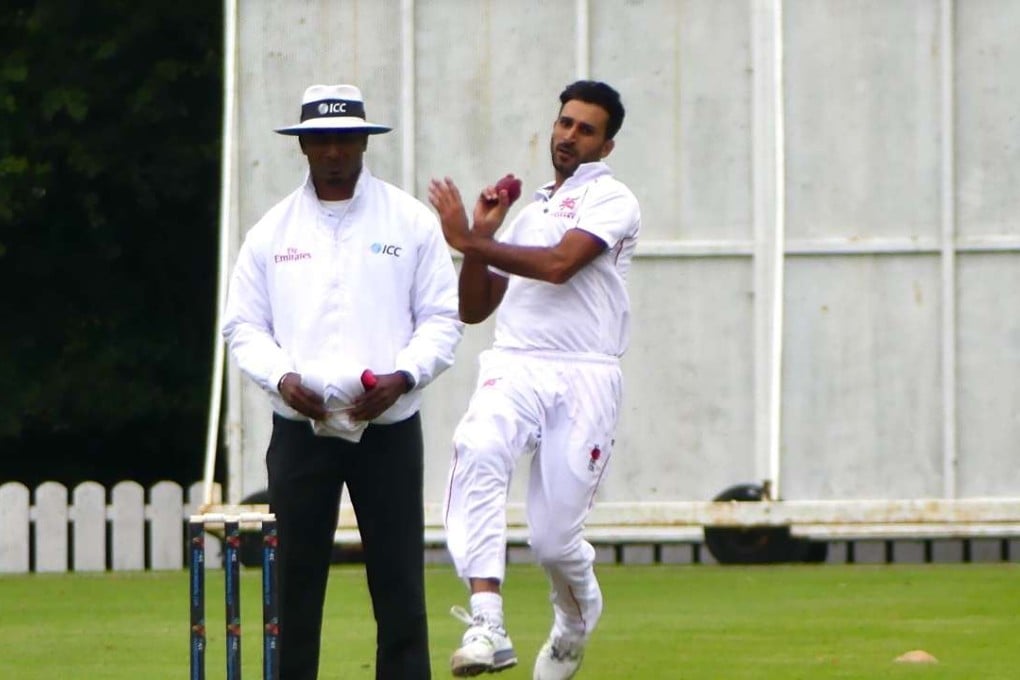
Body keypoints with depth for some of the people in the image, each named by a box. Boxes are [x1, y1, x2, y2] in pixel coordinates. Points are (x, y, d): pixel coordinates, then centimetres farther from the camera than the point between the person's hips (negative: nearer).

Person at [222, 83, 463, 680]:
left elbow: (444, 318, 4)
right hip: (300, 429, 1)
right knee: (294, 585, 1)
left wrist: (403, 377, -14)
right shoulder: (273, 229, 10)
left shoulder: (412, 221, 5)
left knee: (400, 585, -4)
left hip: (388, 427, -1)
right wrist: (280, 377, -9)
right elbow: (243, 325, 11)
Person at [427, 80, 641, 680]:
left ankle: (577, 620, 31)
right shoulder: (527, 214, 26)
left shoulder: (610, 199, 5)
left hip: (583, 378, -4)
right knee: (479, 452, -31)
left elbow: (559, 264, -14)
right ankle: (487, 624, -40)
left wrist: (471, 241, -8)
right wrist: (482, 234, 10)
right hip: (514, 367, 4)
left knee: (554, 539, -7)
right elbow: (473, 309, 25)